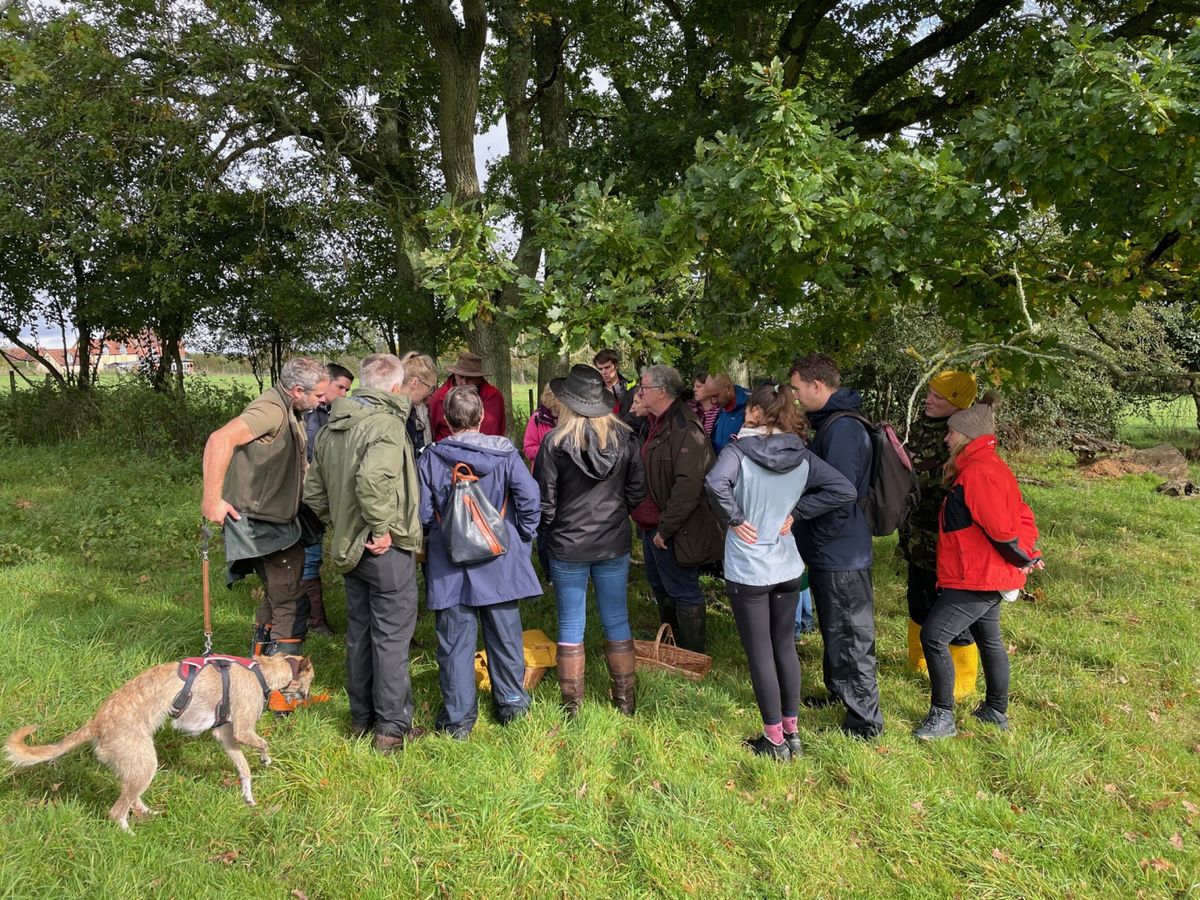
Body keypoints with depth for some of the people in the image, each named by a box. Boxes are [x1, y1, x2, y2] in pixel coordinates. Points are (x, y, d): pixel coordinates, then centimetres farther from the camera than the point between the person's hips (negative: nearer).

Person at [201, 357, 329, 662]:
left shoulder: (289, 412, 9)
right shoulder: (271, 410, -22)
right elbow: (220, 439, -35)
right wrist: (212, 499, -33)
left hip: (280, 522, 10)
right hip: (262, 525, -10)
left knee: (278, 596, 22)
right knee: (292, 605, -6)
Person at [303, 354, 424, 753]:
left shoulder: (331, 428, 9)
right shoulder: (386, 424, -18)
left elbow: (313, 490, 13)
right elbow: (373, 479, -35)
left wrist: (339, 523, 15)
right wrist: (382, 527, -24)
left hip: (349, 547, 8)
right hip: (388, 549, -8)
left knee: (359, 631, 18)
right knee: (392, 636, 2)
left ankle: (361, 717, 31)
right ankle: (392, 727, 12)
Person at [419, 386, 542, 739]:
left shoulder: (430, 458, -7)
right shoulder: (505, 452, -7)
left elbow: (422, 513, -5)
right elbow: (530, 498, -11)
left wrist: (428, 544, 14)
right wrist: (522, 538, 4)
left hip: (448, 567, 0)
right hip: (499, 563, 1)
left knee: (455, 642, 9)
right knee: (504, 636, 15)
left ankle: (457, 718, 16)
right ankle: (512, 703, 29)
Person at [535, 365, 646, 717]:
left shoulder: (555, 442, -14)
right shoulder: (624, 437, -6)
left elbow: (545, 500, -10)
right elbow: (637, 489, 1)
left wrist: (550, 530, 10)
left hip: (567, 546, -2)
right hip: (614, 543, 3)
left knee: (571, 626, 10)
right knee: (616, 621, 15)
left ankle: (572, 703, 19)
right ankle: (625, 699, 25)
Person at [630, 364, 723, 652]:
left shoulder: (685, 431, -23)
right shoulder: (654, 424, 10)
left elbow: (688, 487, -28)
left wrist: (665, 528, -23)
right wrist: (651, 525, 15)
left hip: (674, 531, -10)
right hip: (653, 525, 10)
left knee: (683, 593, 3)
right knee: (659, 586, 23)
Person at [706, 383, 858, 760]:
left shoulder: (739, 450, -15)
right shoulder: (801, 455, -1)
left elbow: (716, 483, -35)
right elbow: (844, 489, -5)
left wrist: (732, 519, -18)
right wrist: (795, 512, -1)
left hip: (748, 571, -5)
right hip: (787, 567, 5)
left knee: (760, 655, 7)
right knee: (785, 647, 18)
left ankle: (775, 740, 19)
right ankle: (792, 732, 29)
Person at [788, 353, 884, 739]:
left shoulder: (842, 429, -22)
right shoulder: (829, 423, 11)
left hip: (840, 554, -10)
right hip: (831, 552, 10)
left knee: (850, 638, 1)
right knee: (835, 631, 24)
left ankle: (864, 721, 13)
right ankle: (837, 693, 41)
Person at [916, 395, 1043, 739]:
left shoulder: (977, 472, -21)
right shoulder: (990, 466, 13)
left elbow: (1000, 526, -26)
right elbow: (1022, 515, 15)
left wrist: (1024, 557, -11)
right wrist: (1029, 552, 6)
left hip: (975, 578, -11)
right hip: (990, 575, 11)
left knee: (933, 636, -8)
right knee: (989, 639, 21)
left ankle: (942, 716, 1)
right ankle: (996, 711, 35)